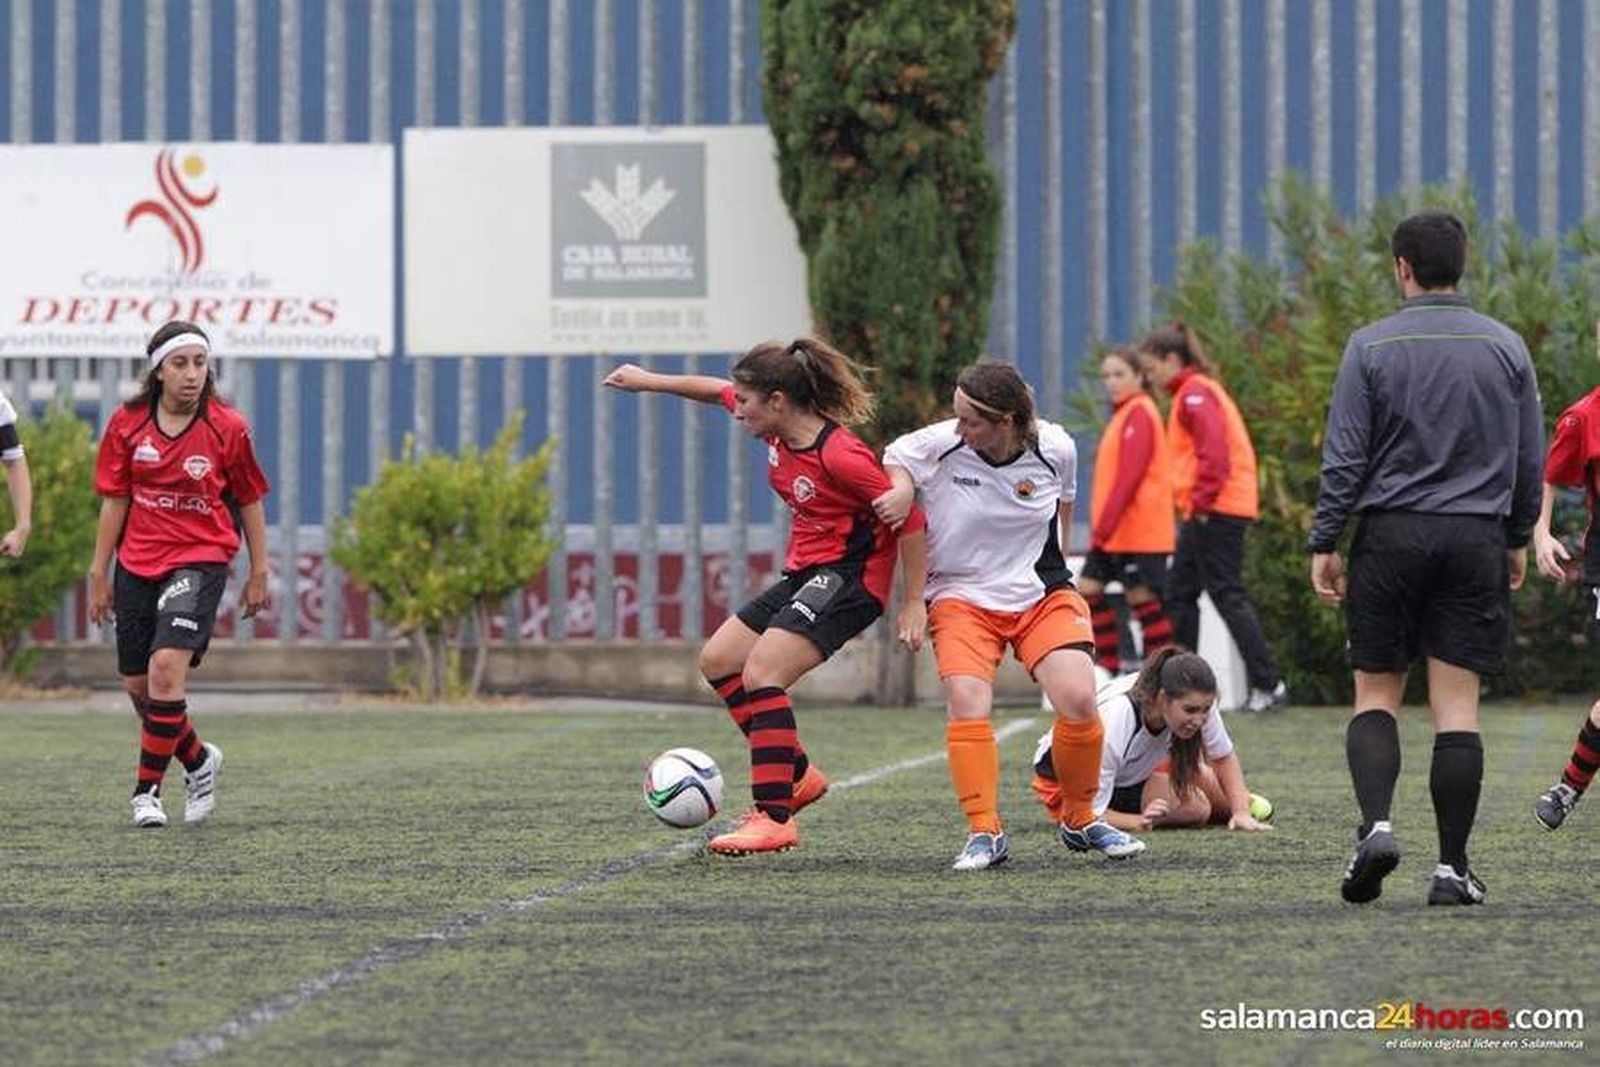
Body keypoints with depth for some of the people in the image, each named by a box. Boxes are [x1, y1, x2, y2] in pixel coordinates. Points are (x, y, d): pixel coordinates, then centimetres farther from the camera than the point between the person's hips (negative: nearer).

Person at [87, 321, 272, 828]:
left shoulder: (228, 429, -5)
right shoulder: (127, 424, 1)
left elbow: (249, 501, 5)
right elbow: (114, 501, 7)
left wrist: (259, 573, 6)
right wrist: (99, 571, 7)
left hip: (200, 560, -4)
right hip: (137, 565, 4)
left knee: (167, 666, -22)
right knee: (138, 686, 8)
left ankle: (147, 790, -11)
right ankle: (198, 760, 36)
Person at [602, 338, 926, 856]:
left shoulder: (839, 456, -25)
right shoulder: (778, 429, -1)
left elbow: (908, 519, -21)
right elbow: (715, 390, 20)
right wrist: (651, 381, 24)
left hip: (849, 576, -10)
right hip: (805, 572, 10)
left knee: (761, 673, -23)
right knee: (717, 661, 15)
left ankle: (774, 818, -22)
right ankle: (796, 774, 23)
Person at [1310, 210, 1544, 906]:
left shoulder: (1371, 347, -3)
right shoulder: (1505, 347, 4)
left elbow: (1344, 457, -6)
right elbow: (1530, 460, 9)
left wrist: (1324, 545, 0)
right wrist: (1519, 538, 20)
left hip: (1390, 536, -1)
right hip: (1476, 537, 2)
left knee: (1375, 696, 8)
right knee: (1457, 708, 2)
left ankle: (1376, 825, -14)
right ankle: (1453, 867, 0)